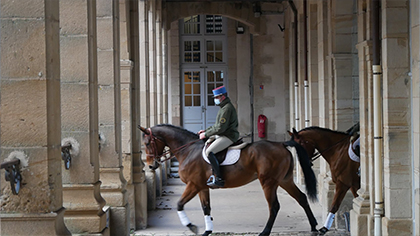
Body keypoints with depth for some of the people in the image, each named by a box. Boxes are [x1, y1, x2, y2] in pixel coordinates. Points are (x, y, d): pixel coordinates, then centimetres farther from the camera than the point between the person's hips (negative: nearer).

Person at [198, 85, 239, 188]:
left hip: (228, 137, -11)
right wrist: (205, 130, 15)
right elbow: (217, 125, 27)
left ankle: (219, 179, -26)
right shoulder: (223, 107, 19)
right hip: (222, 136, 11)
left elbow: (220, 128, -22)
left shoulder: (227, 108, -16)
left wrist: (206, 134, -14)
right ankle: (213, 174, 19)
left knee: (209, 152, -25)